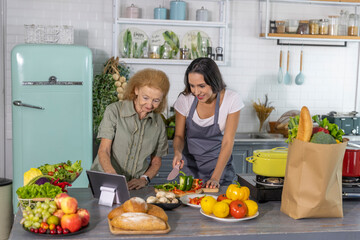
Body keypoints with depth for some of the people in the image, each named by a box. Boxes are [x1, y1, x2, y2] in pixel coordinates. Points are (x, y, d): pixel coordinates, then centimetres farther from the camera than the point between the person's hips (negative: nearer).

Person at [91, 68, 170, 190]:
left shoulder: (158, 123, 8)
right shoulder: (114, 111, -3)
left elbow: (156, 162, 16)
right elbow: (103, 151, -9)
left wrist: (144, 179, -3)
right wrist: (113, 175, -27)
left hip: (134, 188, 3)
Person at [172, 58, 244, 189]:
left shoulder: (232, 100, -17)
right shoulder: (184, 99, -12)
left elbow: (228, 142, -17)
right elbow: (179, 136, 0)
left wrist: (215, 178, -24)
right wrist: (177, 152, -22)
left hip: (219, 164, -1)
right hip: (190, 167, 2)